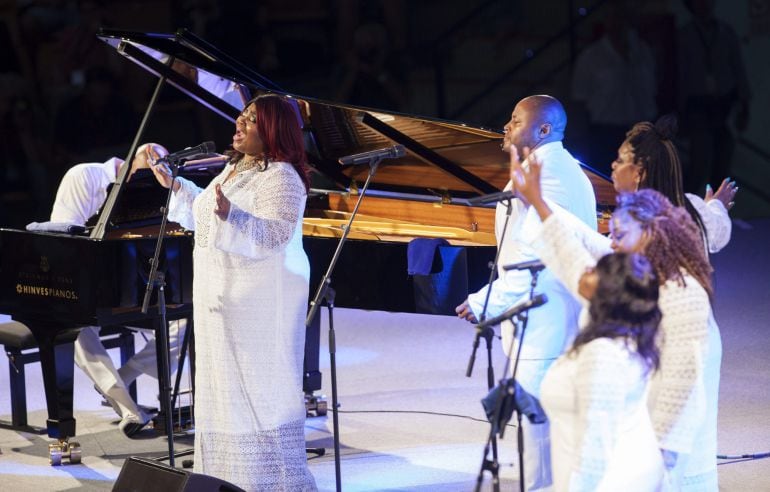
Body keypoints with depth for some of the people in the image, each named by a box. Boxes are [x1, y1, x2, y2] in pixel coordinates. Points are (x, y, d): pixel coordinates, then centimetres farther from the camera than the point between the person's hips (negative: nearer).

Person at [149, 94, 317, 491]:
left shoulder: (281, 178, -16)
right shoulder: (234, 169, 14)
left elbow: (272, 237, -26)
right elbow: (207, 218, 27)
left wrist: (230, 216, -39)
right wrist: (174, 186, 25)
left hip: (258, 304, -10)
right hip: (223, 299, 10)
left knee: (261, 390, -6)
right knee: (227, 388, 13)